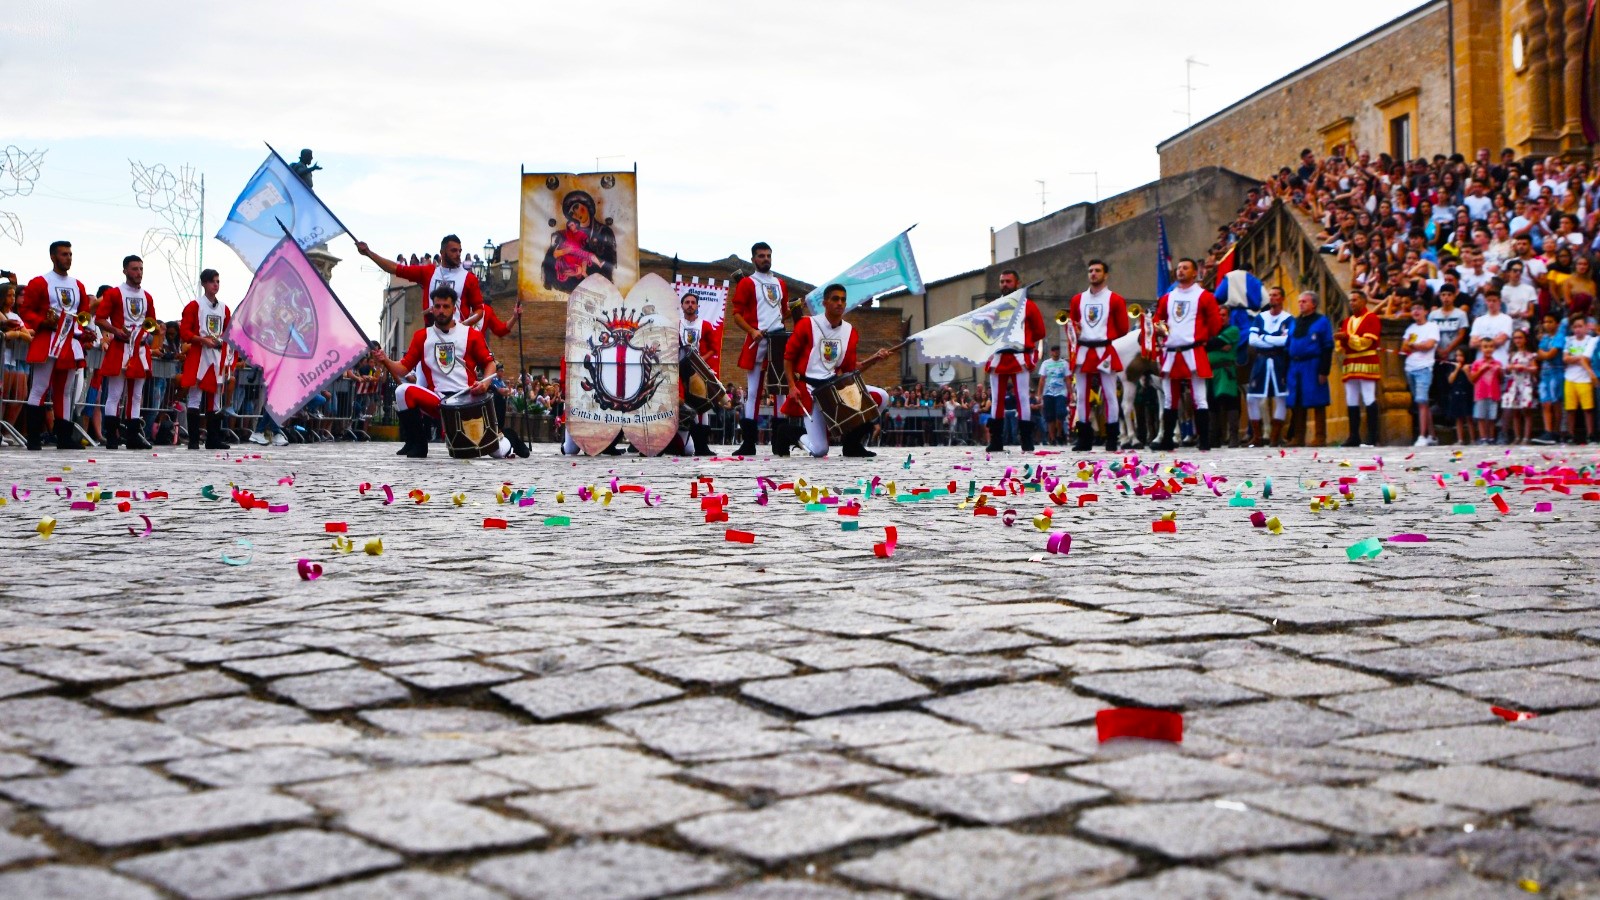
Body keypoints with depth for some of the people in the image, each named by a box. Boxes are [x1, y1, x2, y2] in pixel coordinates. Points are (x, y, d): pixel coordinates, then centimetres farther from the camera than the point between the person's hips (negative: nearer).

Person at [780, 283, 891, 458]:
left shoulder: (849, 331, 7)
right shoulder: (807, 325, -6)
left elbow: (850, 368, 8)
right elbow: (788, 356, -1)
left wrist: (874, 359, -6)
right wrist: (792, 386, -11)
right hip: (809, 388, -5)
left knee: (881, 397, -14)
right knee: (819, 450, -16)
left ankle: (852, 442, 1)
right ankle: (800, 436, 23)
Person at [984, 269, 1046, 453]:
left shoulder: (1028, 306, 3)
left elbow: (1039, 332, 7)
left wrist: (1023, 342, 2)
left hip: (1019, 359, -4)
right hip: (997, 358, 4)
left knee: (1023, 398, -5)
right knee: (996, 400, 5)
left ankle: (1027, 442, -3)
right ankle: (996, 442, 10)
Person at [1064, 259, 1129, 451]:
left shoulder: (1115, 300, 2)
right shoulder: (1077, 300, 13)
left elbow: (1122, 328, 3)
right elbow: (1071, 323, 20)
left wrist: (1105, 339, -6)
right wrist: (1075, 332, -1)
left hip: (1105, 352, -4)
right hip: (1083, 352, 4)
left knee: (1109, 395, -3)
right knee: (1081, 396, 3)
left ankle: (1112, 440, 0)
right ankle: (1084, 439, 9)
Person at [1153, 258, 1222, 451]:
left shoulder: (1204, 296, 2)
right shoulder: (1167, 298, 17)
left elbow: (1215, 322, 0)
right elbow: (1158, 318, 25)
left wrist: (1201, 337, -1)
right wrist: (1160, 328, 5)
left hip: (1193, 353, -5)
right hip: (1170, 353, 5)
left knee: (1199, 398, -6)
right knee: (1169, 399, 9)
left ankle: (1204, 441, -5)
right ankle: (1167, 440, 16)